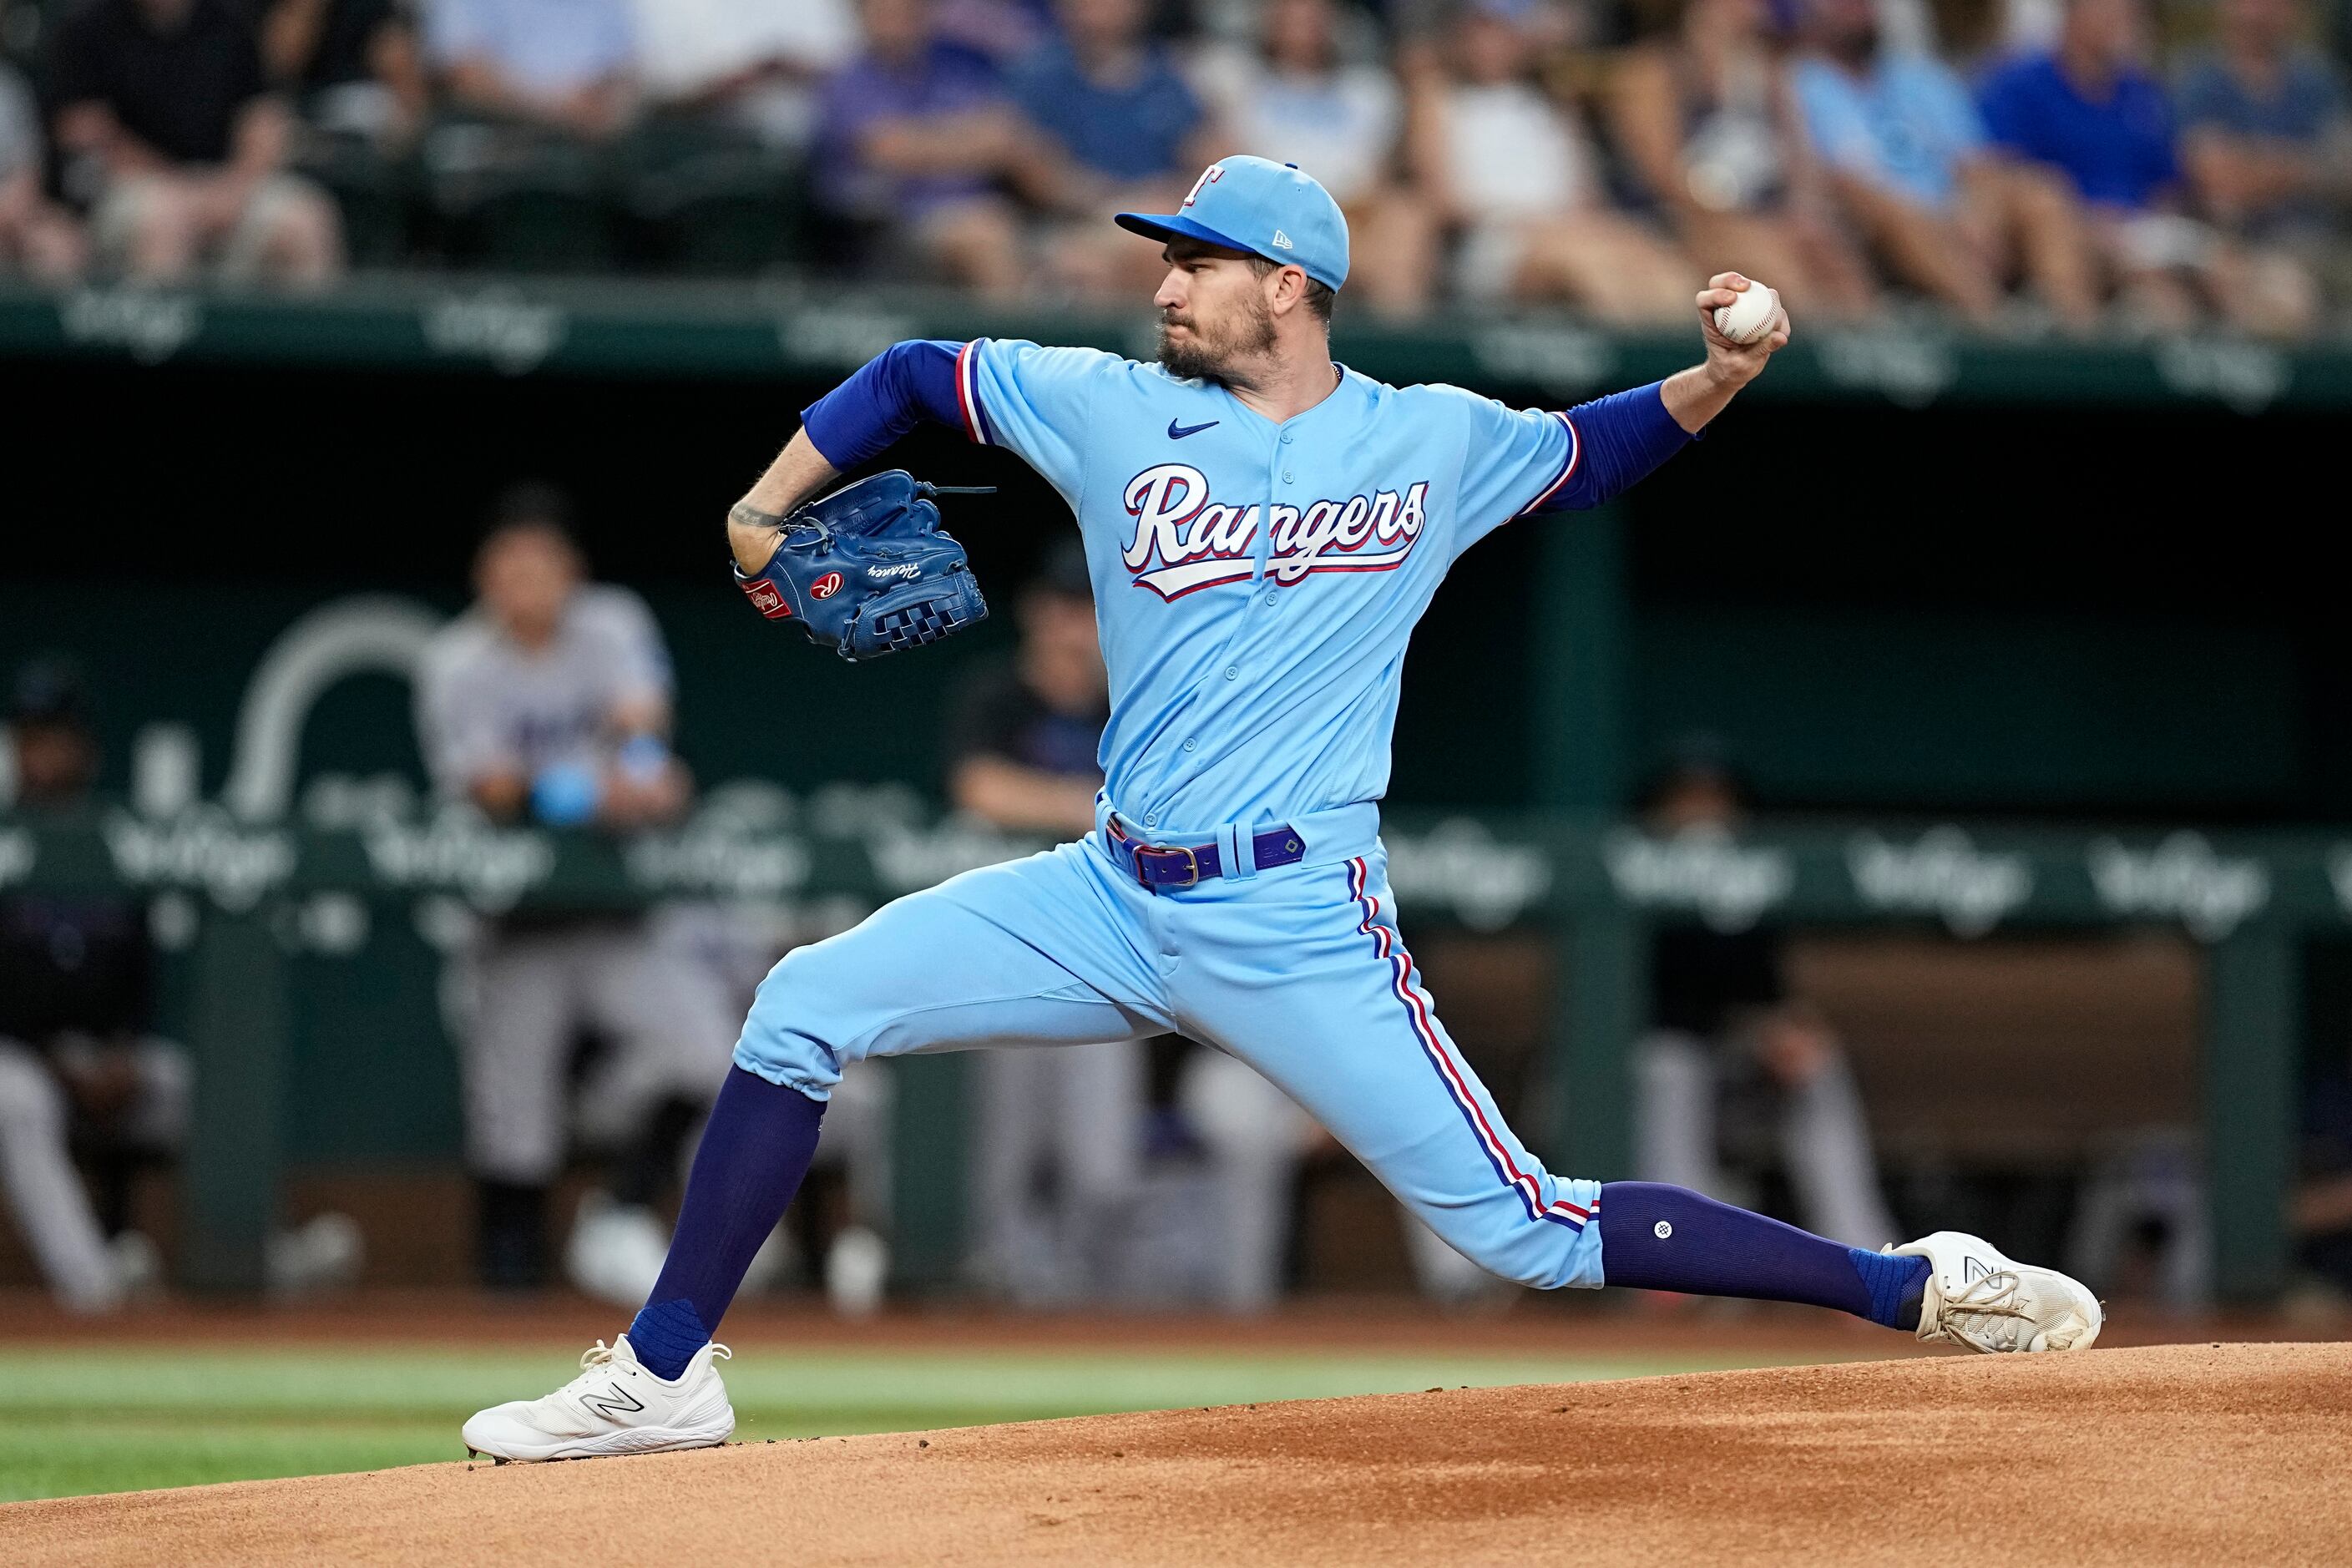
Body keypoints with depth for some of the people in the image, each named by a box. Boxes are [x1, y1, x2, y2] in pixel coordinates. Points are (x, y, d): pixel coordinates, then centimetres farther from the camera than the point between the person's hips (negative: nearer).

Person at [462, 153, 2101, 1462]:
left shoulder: (1434, 443, 1)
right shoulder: (1111, 409, 4)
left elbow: (1592, 450, 18)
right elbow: (911, 376, 16)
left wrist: (1721, 377, 0)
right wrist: (766, 511, 6)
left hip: (1298, 926, -4)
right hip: (1115, 903, 4)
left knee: (1523, 1230, -9)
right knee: (804, 1007, -7)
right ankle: (664, 1376, 2)